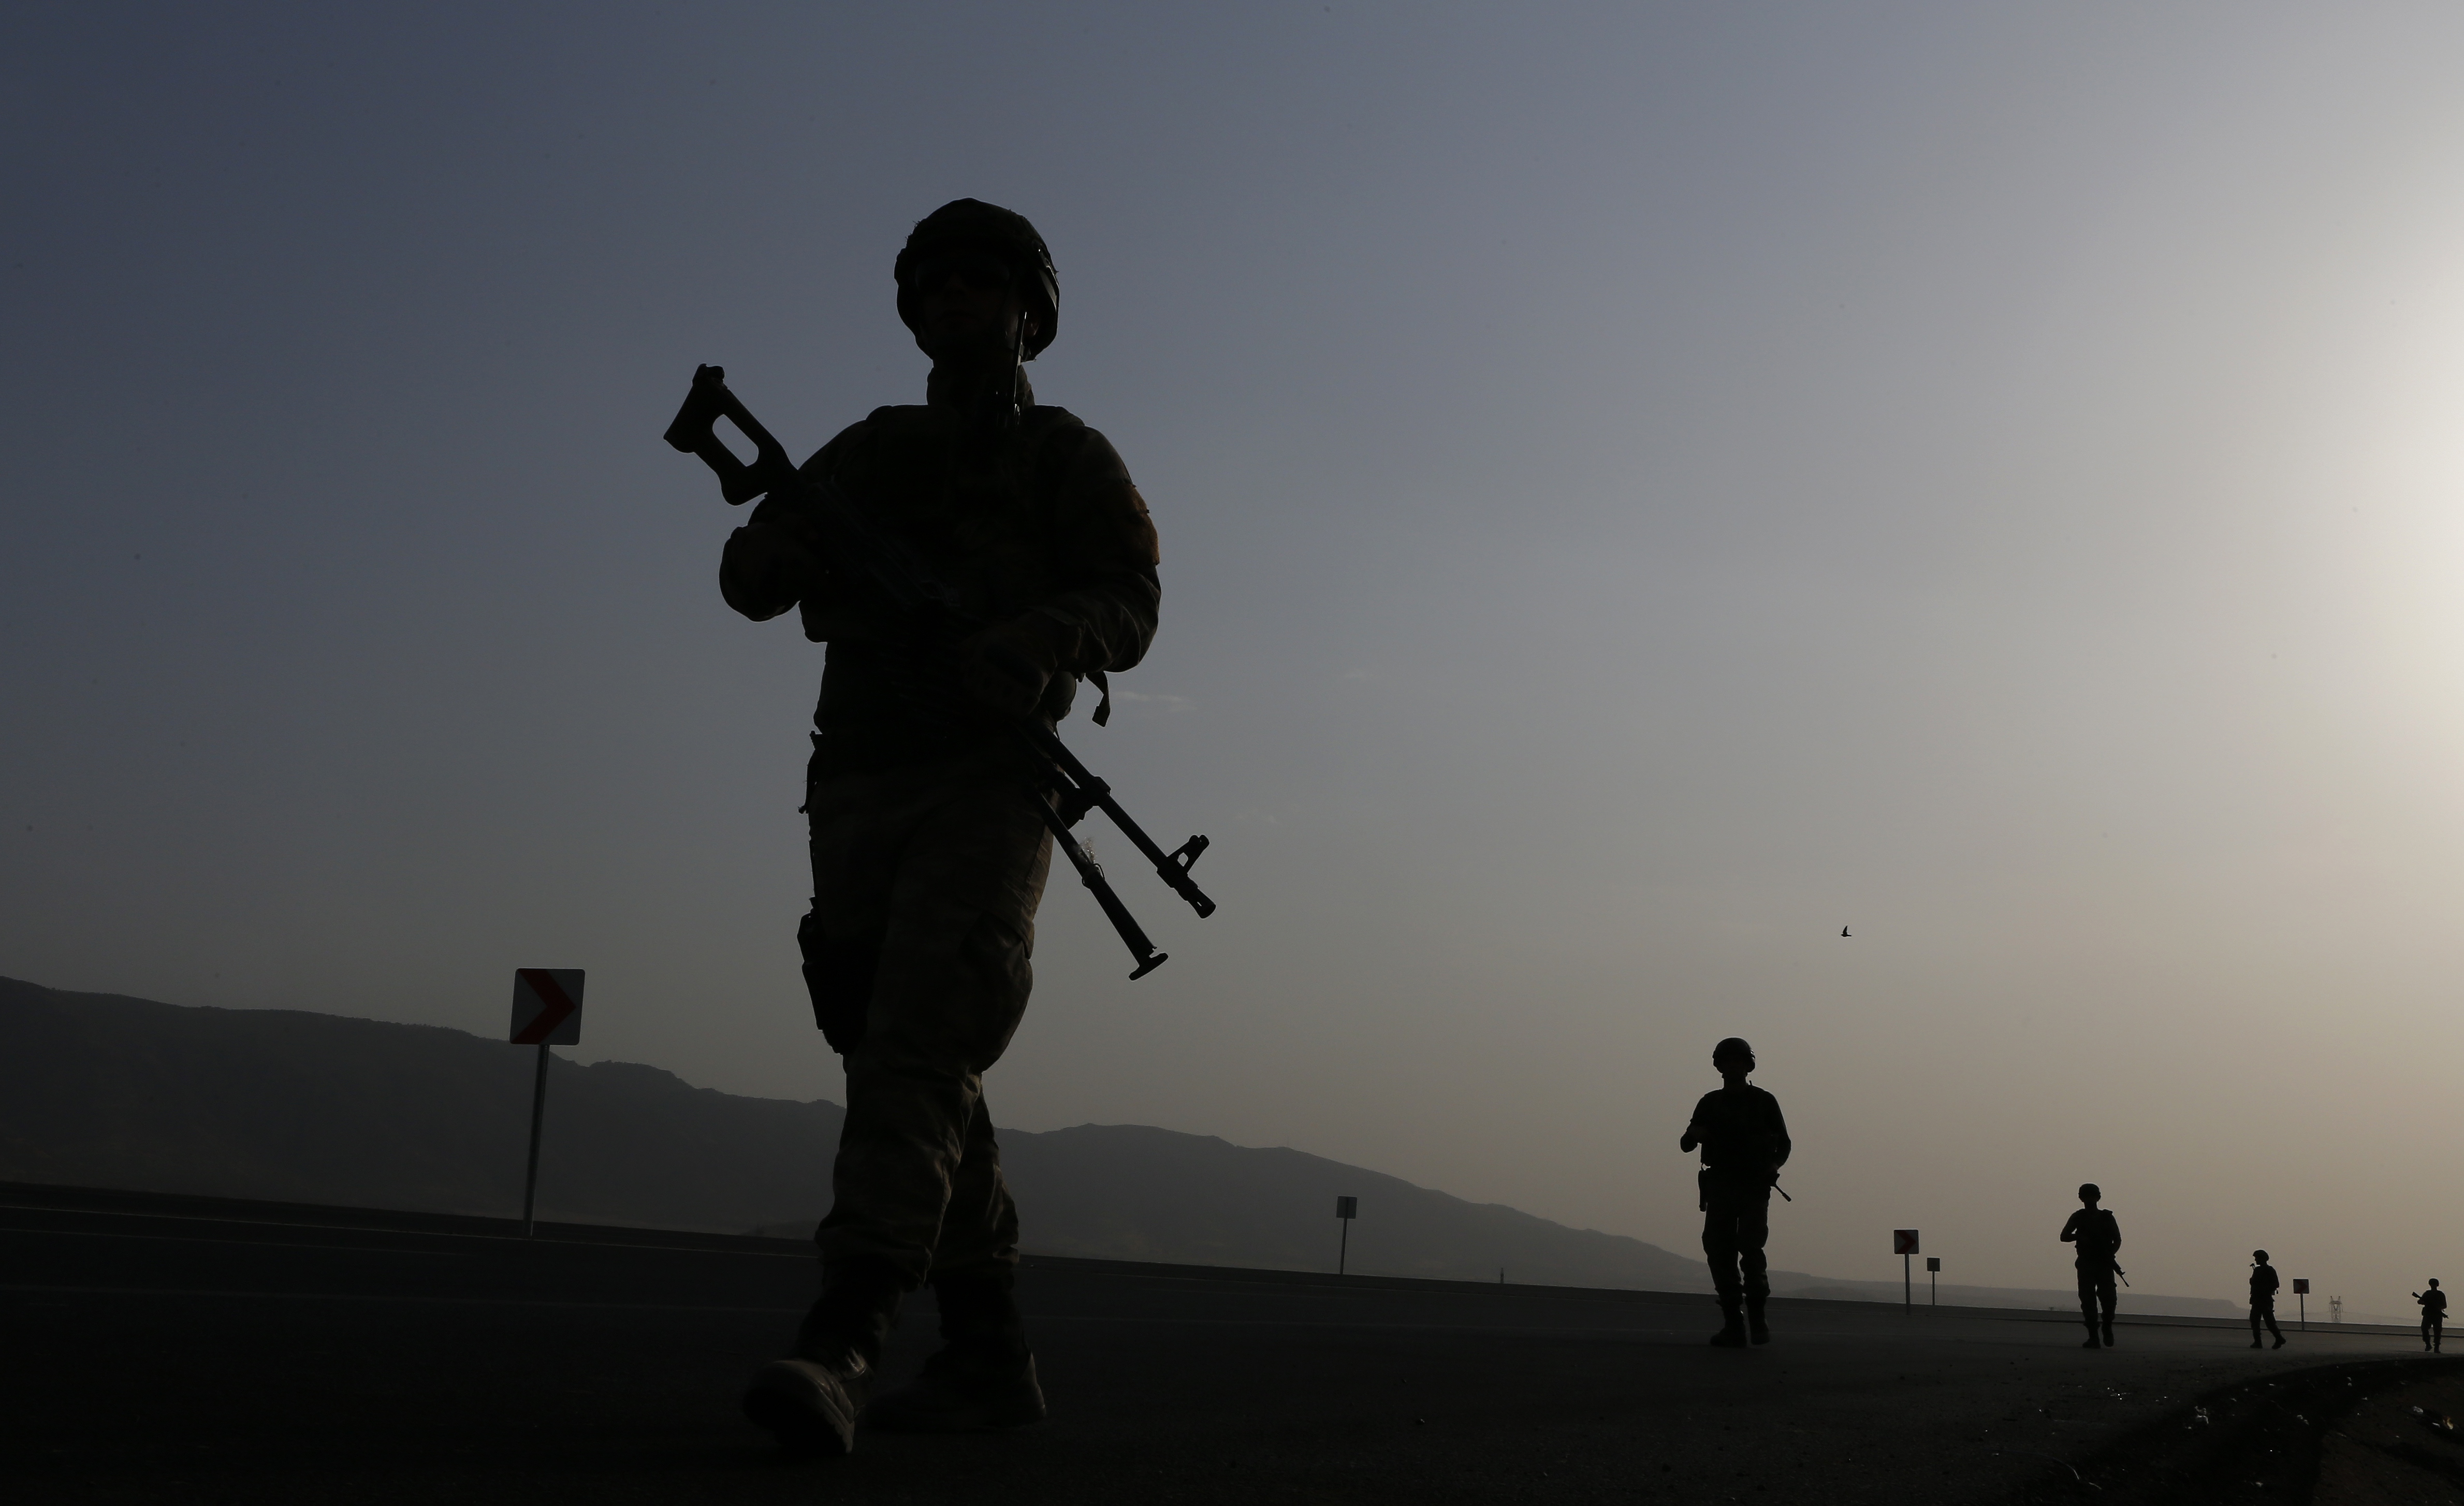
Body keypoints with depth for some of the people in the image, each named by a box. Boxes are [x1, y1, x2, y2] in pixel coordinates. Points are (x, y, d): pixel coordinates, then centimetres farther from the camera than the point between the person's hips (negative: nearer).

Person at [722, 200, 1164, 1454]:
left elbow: (1129, 607, -6)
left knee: (914, 1058, -21)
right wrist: (783, 536, -16)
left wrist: (1045, 635, -29)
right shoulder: (872, 451, 20)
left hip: (985, 796, -5)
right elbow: (750, 578, 9)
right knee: (923, 1082, 8)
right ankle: (989, 1358, 17)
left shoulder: (1067, 457, 8)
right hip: (858, 797, 6)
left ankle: (838, 1353, -30)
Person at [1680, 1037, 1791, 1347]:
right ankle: (1733, 1325, -1)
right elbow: (1686, 1144, 10)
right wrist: (1694, 1133, -13)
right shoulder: (1710, 1103, 12)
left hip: (1754, 1186, -2)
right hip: (1720, 1186, 2)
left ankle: (1758, 1313, 3)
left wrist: (1775, 1165, -8)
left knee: (1750, 1248, -17)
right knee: (1719, 1250, -6)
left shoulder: (1764, 1101, 8)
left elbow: (1784, 1143, 13)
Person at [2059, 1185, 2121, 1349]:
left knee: (2108, 1298, -13)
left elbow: (2117, 1240, 8)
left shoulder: (2107, 1217, 7)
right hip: (2085, 1264, 1)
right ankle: (2093, 1337, -3)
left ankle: (2107, 1327, 15)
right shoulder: (2078, 1217, 7)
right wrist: (2078, 1237, -19)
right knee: (2087, 1299, -7)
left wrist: (2110, 1255, -10)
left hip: (2104, 1264, -1)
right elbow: (2064, 1237, 1)